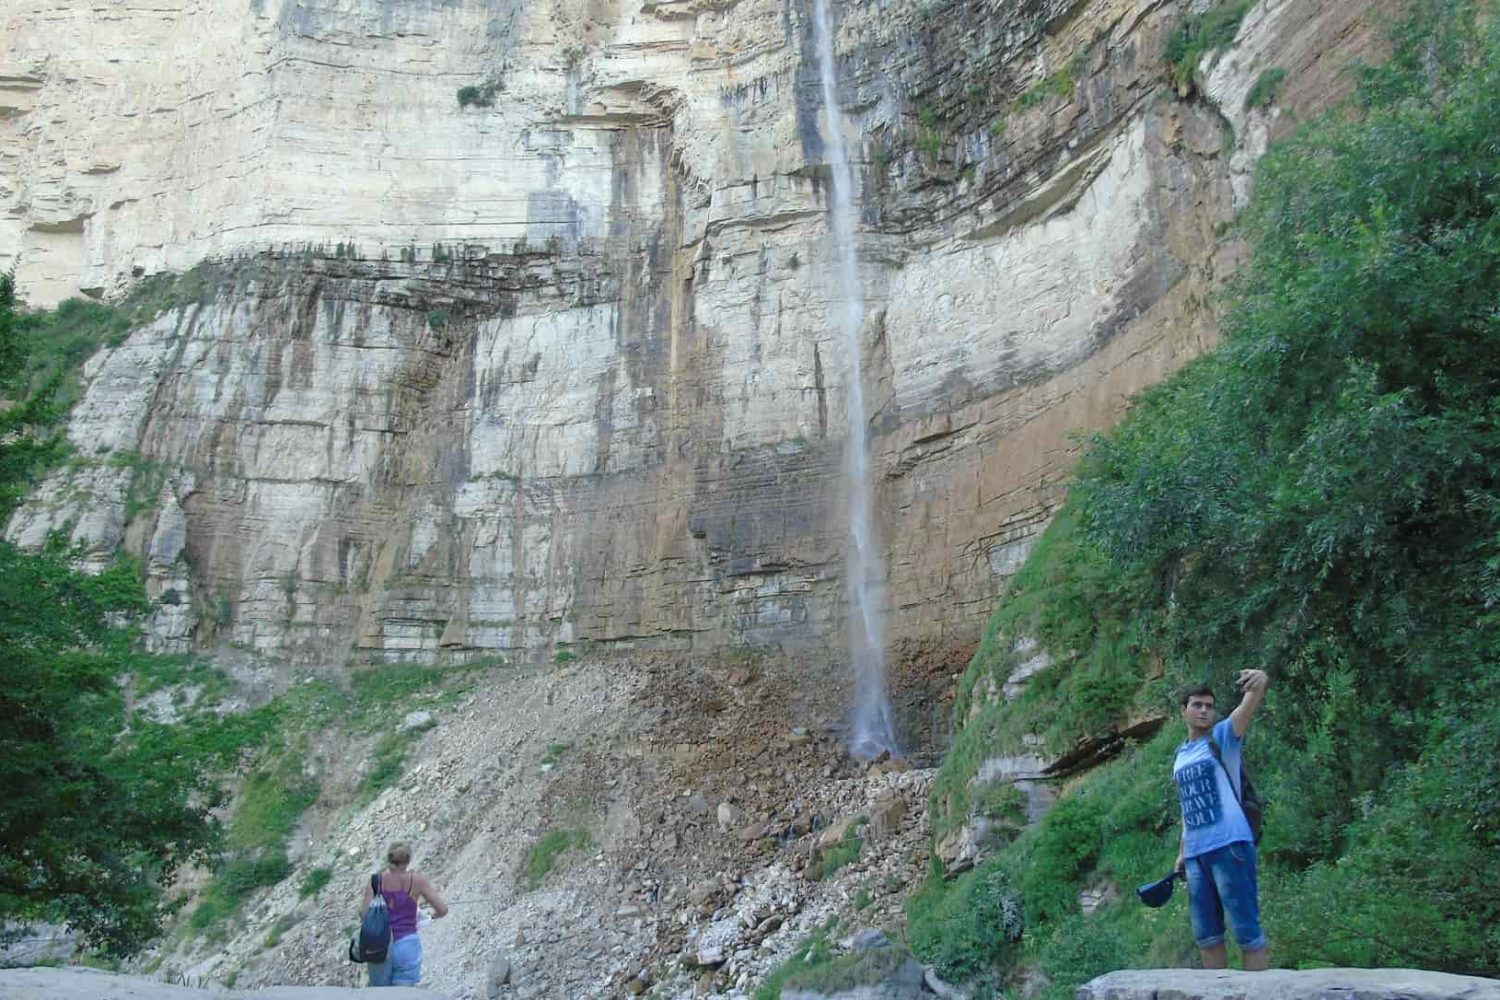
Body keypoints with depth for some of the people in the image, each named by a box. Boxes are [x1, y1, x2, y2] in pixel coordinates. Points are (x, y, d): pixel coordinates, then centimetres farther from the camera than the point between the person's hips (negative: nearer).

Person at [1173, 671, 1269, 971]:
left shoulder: (1223, 736, -1)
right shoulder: (1180, 755, 17)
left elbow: (1249, 706, -21)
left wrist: (1260, 683, -41)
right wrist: (1182, 852, 22)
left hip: (1229, 845, -7)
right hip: (1196, 854, 7)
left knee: (1246, 929, -4)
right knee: (1206, 934, 12)